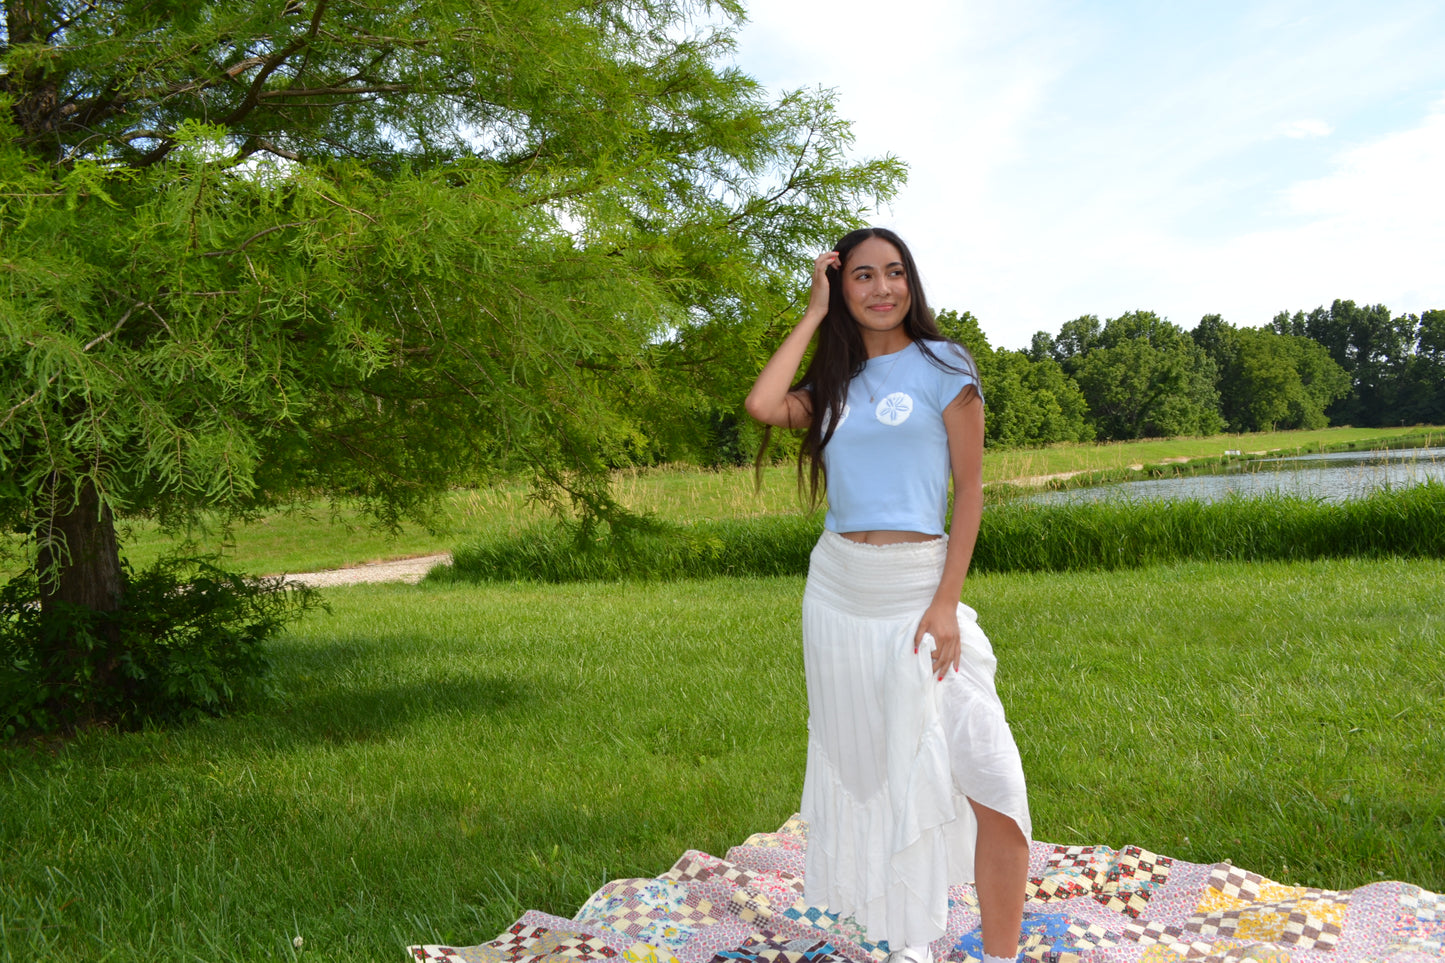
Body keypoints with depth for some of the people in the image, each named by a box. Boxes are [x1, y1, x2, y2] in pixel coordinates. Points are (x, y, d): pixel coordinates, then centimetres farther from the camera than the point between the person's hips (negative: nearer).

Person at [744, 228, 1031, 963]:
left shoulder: (943, 365, -1)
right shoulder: (834, 382, 11)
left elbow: (970, 488, -5)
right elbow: (764, 406, -9)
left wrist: (946, 602, -13)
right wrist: (814, 314, 1)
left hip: (916, 587, -4)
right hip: (836, 591, 4)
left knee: (986, 777, -13)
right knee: (868, 764, 11)